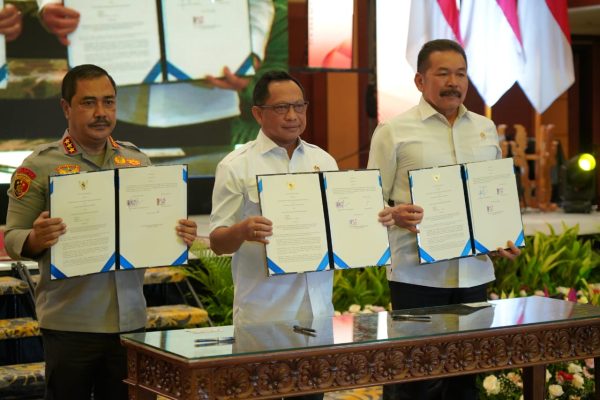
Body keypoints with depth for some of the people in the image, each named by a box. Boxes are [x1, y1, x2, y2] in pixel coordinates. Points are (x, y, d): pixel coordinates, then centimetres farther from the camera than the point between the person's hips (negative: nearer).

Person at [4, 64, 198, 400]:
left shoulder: (137, 161, 10)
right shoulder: (40, 166, -2)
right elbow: (13, 239, -2)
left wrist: (180, 235, -5)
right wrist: (36, 239, -24)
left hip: (130, 321, 4)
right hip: (69, 324, -3)